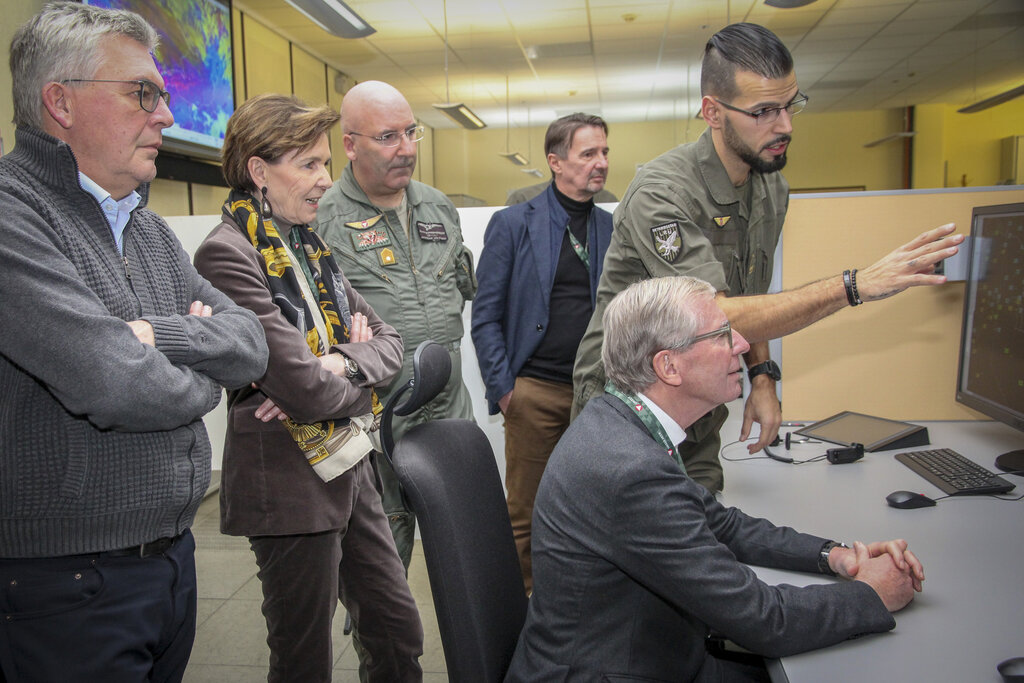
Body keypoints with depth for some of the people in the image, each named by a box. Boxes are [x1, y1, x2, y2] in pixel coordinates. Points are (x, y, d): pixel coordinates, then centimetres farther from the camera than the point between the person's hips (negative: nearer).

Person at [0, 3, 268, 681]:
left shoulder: (151, 228, 11)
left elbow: (251, 343, 3)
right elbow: (114, 384, -29)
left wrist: (154, 334, -15)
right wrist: (202, 381, -8)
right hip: (66, 583, -7)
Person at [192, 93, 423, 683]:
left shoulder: (311, 248, 10)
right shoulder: (229, 254, -16)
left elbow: (388, 343, 7)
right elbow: (305, 388, -24)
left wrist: (338, 365, -14)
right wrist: (358, 387, -4)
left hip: (351, 469, 8)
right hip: (294, 485, -8)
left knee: (401, 634, 18)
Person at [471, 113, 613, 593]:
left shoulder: (613, 228, 9)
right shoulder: (513, 224, 0)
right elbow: (486, 316, -1)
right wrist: (502, 388, -7)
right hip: (534, 391, -3)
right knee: (526, 513, 6)